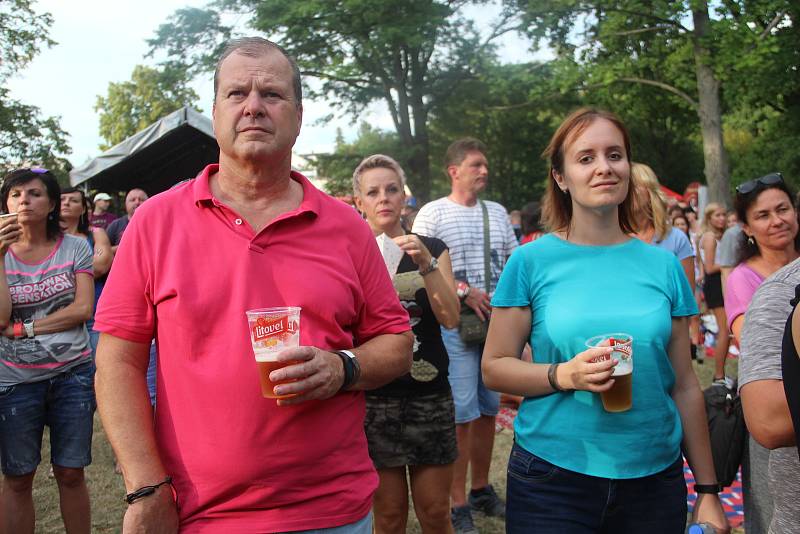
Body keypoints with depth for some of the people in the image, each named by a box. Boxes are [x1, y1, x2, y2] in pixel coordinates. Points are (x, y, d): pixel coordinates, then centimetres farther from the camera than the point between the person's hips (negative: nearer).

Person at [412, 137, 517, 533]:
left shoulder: (497, 212, 13)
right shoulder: (432, 214, -4)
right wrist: (464, 292, -16)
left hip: (497, 323, 6)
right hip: (456, 326, -5)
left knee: (488, 409, 14)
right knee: (462, 413, -5)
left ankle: (481, 489, 31)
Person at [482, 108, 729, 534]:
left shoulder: (663, 266, 3)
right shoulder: (531, 262, -5)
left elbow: (684, 385, 6)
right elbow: (494, 368, -4)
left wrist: (707, 490, 7)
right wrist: (564, 375, -21)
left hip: (655, 478, 3)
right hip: (551, 478, -2)